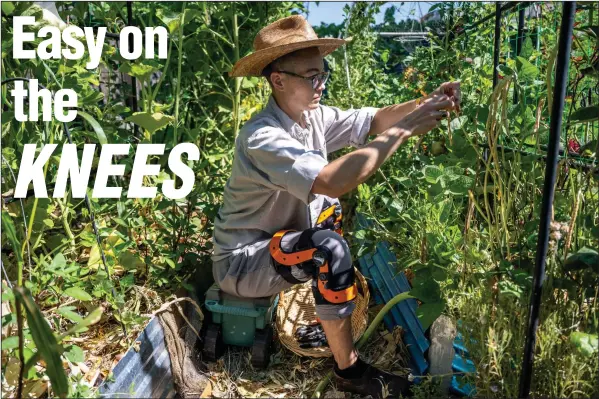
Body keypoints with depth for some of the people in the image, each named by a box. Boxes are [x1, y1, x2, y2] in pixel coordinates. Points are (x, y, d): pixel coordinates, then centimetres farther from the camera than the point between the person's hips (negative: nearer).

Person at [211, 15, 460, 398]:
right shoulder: (263, 137, -29)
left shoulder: (313, 116, -3)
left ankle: (348, 285, 25)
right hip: (241, 262, -9)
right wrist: (403, 131, -36)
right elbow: (332, 181, -42)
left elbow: (373, 120, -5)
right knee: (330, 250, -30)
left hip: (276, 237, 9)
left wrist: (424, 104, -23)